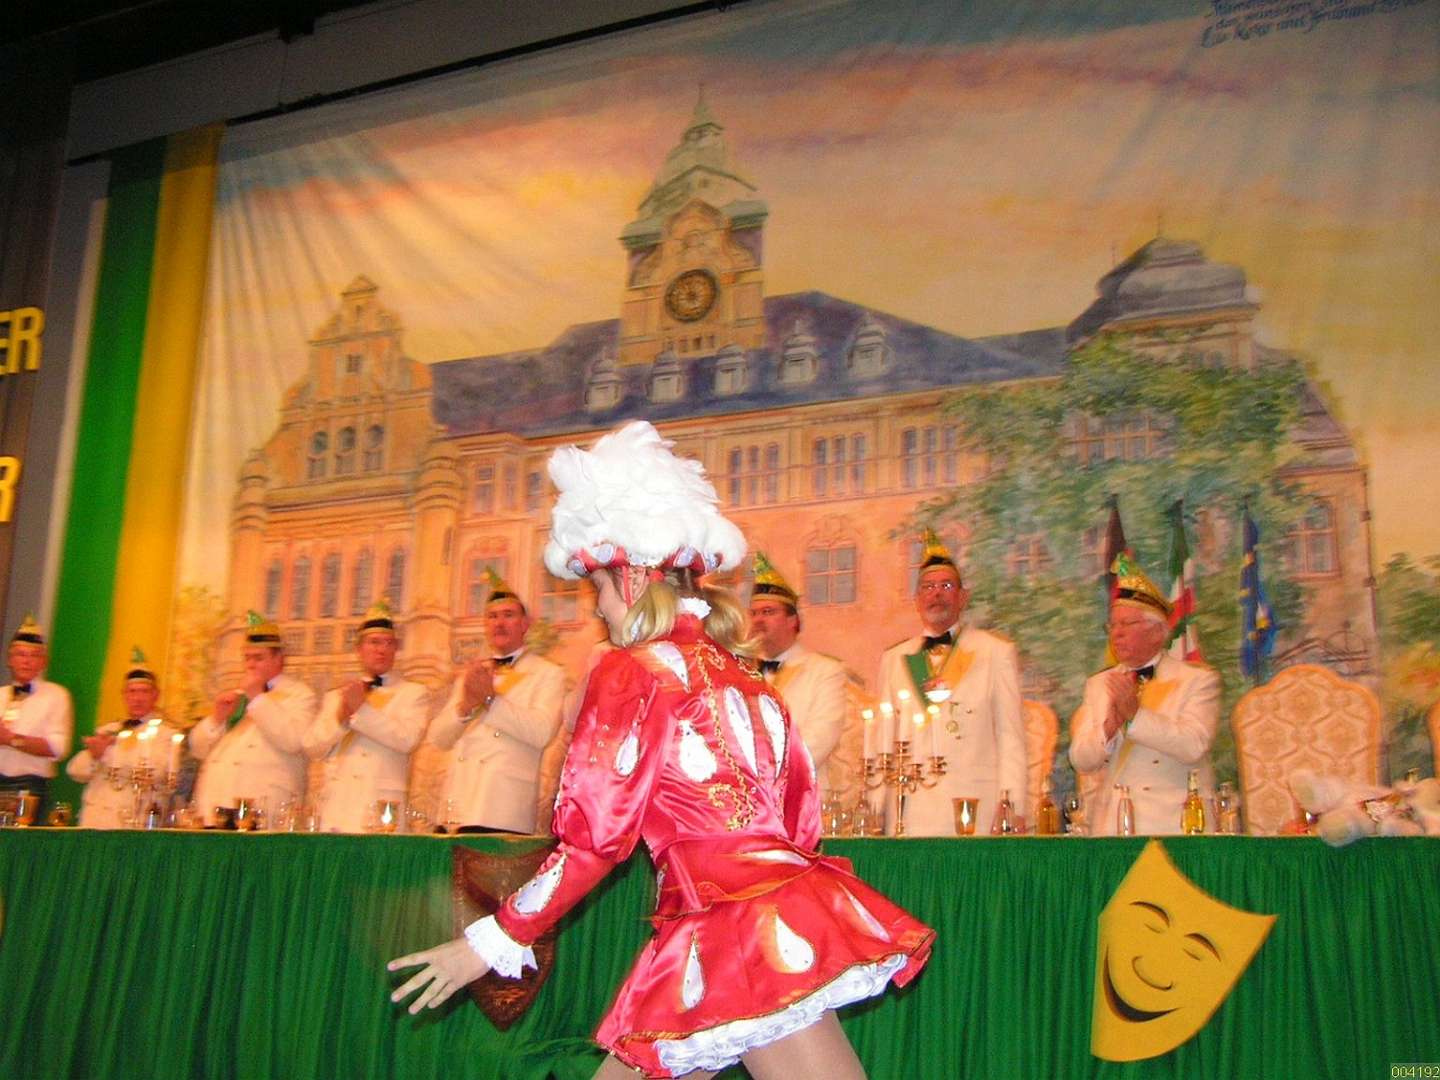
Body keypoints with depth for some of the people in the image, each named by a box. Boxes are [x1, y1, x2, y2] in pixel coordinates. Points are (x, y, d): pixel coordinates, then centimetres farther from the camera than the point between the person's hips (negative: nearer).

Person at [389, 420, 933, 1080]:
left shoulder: (634, 669, -4)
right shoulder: (744, 678, 17)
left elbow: (595, 836, -8)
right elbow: (799, 823, 18)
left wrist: (492, 941, 0)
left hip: (735, 935, -8)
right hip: (782, 918, 8)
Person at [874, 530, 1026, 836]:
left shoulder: (997, 652, 8)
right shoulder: (893, 659, 15)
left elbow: (1011, 738, 3)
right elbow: (884, 740, 13)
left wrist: (1013, 810, -6)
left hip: (977, 810, -2)